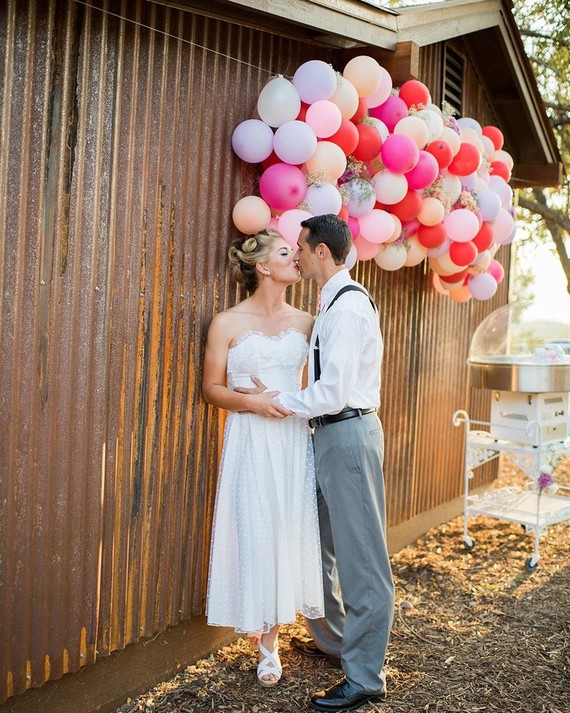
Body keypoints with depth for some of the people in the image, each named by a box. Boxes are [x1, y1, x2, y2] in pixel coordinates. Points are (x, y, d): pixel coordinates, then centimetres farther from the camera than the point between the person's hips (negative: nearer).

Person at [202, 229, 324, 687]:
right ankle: (267, 644, 15)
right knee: (257, 532, 0)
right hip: (251, 441, -3)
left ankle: (273, 632, 22)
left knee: (292, 529, 4)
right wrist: (253, 402, -17)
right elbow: (212, 387, -1)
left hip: (296, 440, 3)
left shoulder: (305, 322, 7)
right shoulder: (228, 323, -2)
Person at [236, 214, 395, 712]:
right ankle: (330, 638, 40)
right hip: (332, 433, 10)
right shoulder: (334, 302, 14)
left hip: (349, 434, -10)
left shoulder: (347, 305, -17)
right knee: (324, 543, 21)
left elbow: (334, 393, -22)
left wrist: (276, 401, -11)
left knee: (361, 556, -2)